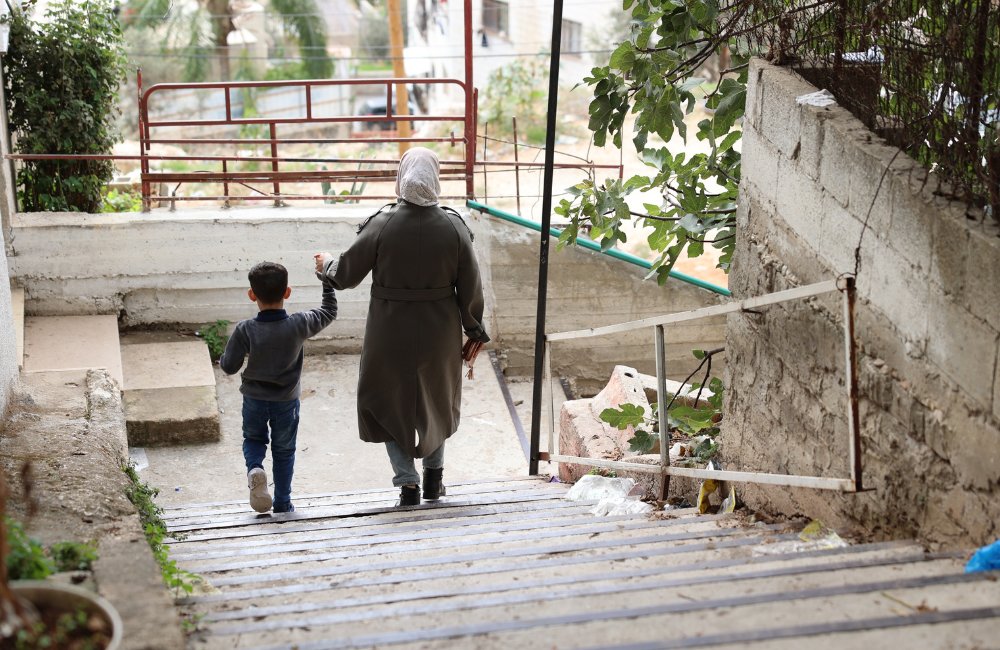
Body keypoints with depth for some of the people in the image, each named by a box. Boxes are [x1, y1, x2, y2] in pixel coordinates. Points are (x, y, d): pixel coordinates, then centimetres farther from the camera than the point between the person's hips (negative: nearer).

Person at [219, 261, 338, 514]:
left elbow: (229, 367, -15)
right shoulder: (299, 325, -18)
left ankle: (255, 469, -8)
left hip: (254, 399, 0)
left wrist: (224, 358, 9)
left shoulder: (245, 330, -20)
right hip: (286, 401, 1)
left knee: (253, 439, 23)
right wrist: (327, 277, 9)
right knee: (284, 451, 17)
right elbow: (329, 311, -1)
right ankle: (282, 504, 22)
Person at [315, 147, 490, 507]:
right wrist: (474, 330, 9)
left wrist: (326, 263, 17)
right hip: (439, 332, 2)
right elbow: (470, 288, -5)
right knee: (437, 399, 25)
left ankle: (407, 480, 6)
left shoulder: (381, 224, -16)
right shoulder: (453, 226, -11)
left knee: (391, 401, 15)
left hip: (391, 332, -2)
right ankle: (433, 475, 33)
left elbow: (346, 274, -6)